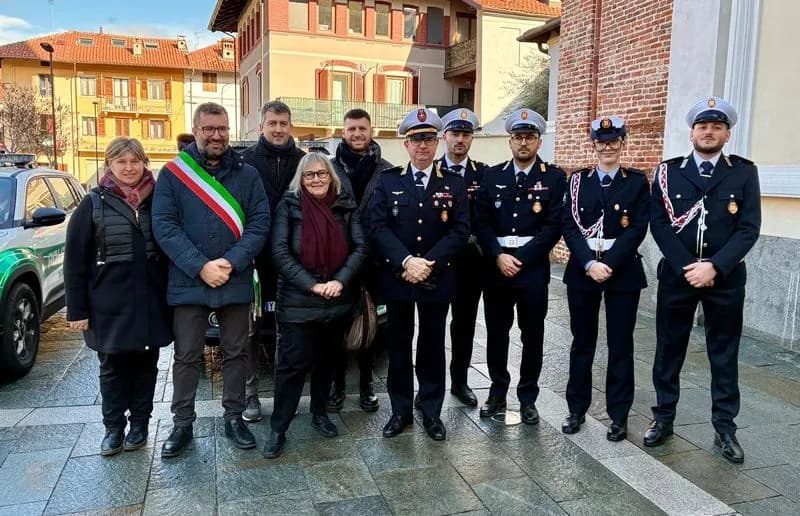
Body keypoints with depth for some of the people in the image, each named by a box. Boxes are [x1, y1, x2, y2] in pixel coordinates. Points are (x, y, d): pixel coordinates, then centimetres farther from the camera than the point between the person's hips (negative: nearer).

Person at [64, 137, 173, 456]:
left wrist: (172, 296, 1)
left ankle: (139, 423, 27)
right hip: (110, 306, -1)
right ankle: (113, 428, 24)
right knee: (113, 367, 9)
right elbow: (75, 262, -2)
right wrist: (77, 309, -6)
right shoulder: (93, 204, -1)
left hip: (151, 303, 1)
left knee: (145, 364, 11)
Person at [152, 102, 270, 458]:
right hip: (188, 282, -1)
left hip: (236, 282, 1)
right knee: (187, 357, 9)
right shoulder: (172, 174, 0)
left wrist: (230, 263, -16)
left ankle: (234, 417, 27)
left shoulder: (247, 174, 3)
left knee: (236, 353, 12)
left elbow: (260, 223, -4)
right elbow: (164, 226, -8)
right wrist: (201, 267, -18)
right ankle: (182, 423, 24)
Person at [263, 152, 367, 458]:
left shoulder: (346, 205, 4)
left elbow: (360, 247, -1)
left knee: (326, 359, 17)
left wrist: (340, 281, -15)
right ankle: (278, 429, 12)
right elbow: (280, 252, -9)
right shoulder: (289, 205, -3)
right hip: (298, 302, -3)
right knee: (293, 364, -1)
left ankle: (320, 413, 35)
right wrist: (311, 285, -16)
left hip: (338, 301, 3)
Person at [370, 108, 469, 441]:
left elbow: (460, 231, -4)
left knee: (433, 345, 9)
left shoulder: (454, 184, 4)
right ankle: (401, 410, 23)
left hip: (437, 279, 0)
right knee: (399, 344, 9)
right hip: (396, 277, 0)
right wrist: (406, 261, -18)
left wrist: (429, 263, -16)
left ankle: (431, 411, 22)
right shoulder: (387, 181, 4)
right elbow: (378, 227, -5)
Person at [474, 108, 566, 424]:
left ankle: (527, 398, 21)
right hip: (495, 266, 2)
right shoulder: (493, 176, 8)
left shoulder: (554, 178, 1)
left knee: (532, 336, 6)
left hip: (533, 267, -2)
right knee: (496, 333, 9)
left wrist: (521, 259, -13)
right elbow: (482, 222, 3)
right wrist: (498, 256, -11)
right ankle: (497, 393, 25)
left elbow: (553, 227, -7)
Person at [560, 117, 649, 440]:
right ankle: (577, 409, 22)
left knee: (620, 345, 5)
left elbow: (638, 229, -6)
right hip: (581, 270, 1)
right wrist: (589, 264, -15)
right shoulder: (578, 180, 6)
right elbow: (568, 225, -3)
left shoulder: (637, 181, 3)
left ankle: (619, 416, 17)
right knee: (582, 342, 10)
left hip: (623, 271, -1)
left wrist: (608, 264, -15)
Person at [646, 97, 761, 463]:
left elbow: (749, 228, -5)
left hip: (726, 278, 0)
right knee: (669, 349, 9)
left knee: (724, 353, 8)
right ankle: (663, 417, 23)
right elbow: (658, 224, -5)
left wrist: (714, 267, -16)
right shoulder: (668, 171, 2)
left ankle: (724, 427, 22)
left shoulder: (744, 172, 2)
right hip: (676, 274, 0)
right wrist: (687, 267, -13)